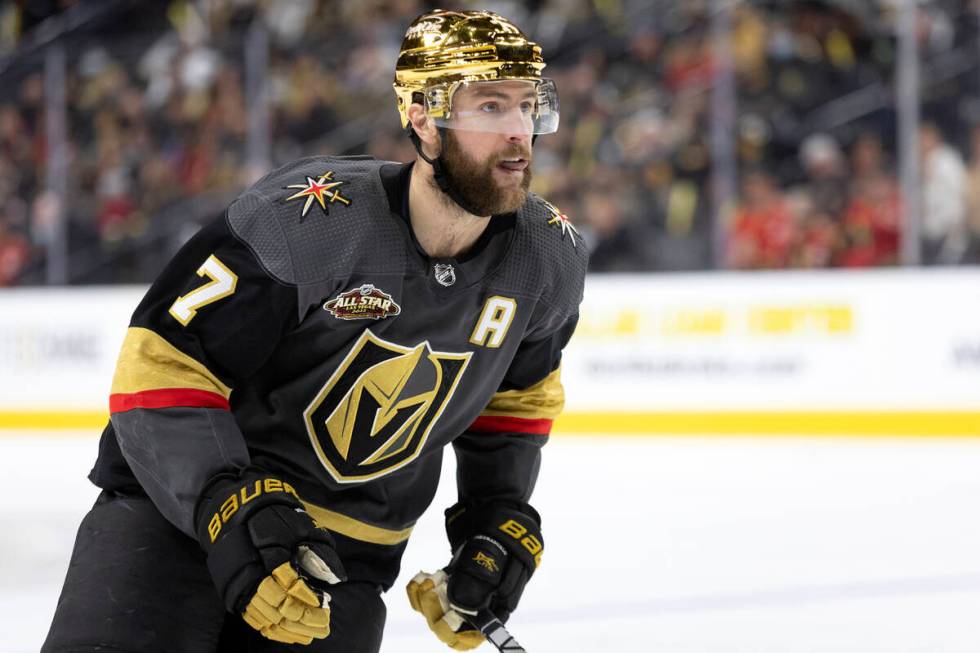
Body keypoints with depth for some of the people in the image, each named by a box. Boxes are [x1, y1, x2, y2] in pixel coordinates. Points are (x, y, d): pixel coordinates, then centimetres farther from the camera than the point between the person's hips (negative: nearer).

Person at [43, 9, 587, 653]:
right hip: (180, 499, -4)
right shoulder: (303, 220, -24)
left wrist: (501, 519, 6)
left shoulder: (551, 259, -5)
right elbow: (159, 368, -20)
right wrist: (232, 507, -31)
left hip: (345, 557, 5)